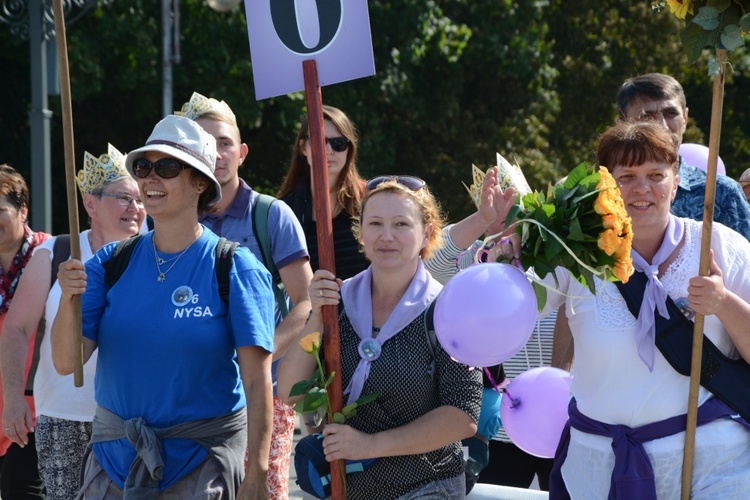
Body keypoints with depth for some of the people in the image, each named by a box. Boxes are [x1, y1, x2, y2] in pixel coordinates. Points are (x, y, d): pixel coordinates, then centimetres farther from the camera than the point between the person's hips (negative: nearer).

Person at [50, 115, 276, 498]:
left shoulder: (235, 269, -8)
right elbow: (66, 363, -4)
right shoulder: (112, 262, 3)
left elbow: (257, 381, -13)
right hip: (114, 451, 3)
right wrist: (67, 301, -23)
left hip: (202, 460, -3)